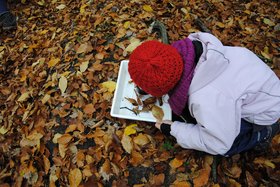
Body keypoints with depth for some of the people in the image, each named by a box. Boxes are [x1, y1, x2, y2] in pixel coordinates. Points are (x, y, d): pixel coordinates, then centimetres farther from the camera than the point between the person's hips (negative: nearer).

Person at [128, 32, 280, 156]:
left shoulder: (207, 100, -44)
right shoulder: (185, 51, -25)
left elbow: (218, 145, -26)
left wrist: (173, 129, -20)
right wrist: (144, 83, -2)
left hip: (264, 109, -6)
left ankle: (261, 133, 9)